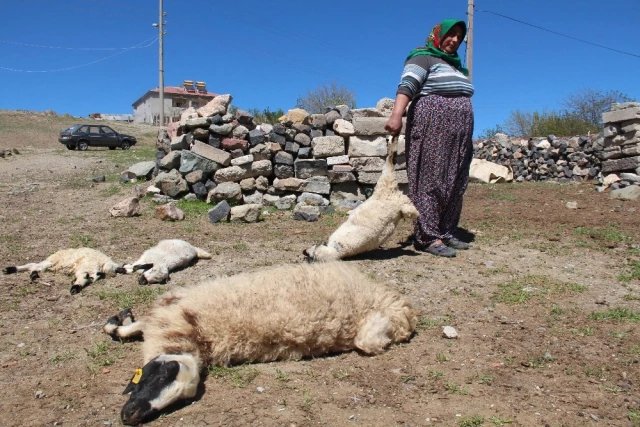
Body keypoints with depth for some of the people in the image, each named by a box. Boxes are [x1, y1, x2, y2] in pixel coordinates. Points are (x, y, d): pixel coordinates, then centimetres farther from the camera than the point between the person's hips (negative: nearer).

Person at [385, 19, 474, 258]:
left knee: (454, 182, 6)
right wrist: (397, 115, -34)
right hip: (432, 126, -9)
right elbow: (406, 85, -17)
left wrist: (466, 136, 21)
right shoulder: (423, 58, -1)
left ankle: (445, 232, 12)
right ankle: (428, 237, -10)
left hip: (458, 132, 9)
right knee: (431, 180, -11)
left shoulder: (456, 64, 25)